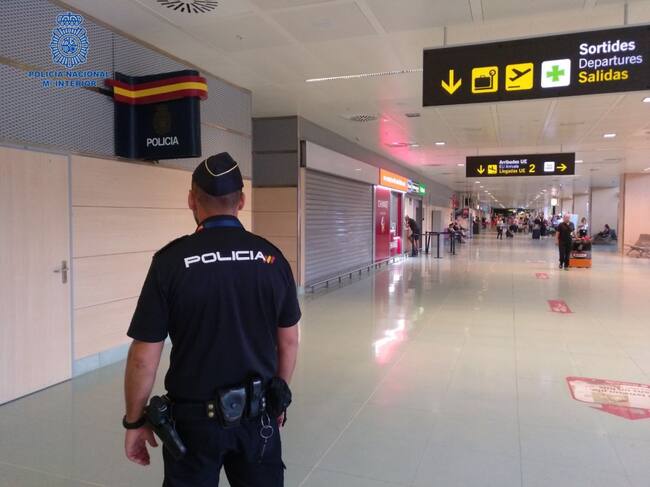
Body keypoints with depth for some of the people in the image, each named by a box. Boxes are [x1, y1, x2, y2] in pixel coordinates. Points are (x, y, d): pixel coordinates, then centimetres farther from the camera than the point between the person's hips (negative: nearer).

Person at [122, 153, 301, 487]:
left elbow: (144, 357, -12)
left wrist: (134, 422, 3)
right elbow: (289, 341, 3)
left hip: (195, 418, -2)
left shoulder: (172, 260, -16)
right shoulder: (272, 257, -6)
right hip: (257, 414, 3)